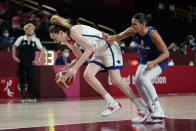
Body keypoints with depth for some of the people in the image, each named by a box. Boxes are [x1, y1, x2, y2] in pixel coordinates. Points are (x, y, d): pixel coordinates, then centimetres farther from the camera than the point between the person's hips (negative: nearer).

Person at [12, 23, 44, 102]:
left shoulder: (36, 40, 3)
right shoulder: (21, 39, 2)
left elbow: (41, 50, 12)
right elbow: (14, 47, 11)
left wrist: (38, 59, 4)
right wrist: (14, 56, 2)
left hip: (31, 63, 0)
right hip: (21, 63, 0)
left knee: (31, 80, -1)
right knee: (22, 80, 1)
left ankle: (32, 97, 4)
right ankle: (23, 97, 7)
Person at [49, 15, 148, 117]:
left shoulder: (74, 31, -19)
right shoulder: (68, 41, 9)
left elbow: (89, 49, -28)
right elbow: (80, 58, 17)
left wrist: (75, 68, -30)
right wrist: (67, 68, 2)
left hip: (109, 47, -9)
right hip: (99, 52, 9)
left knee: (116, 80, -13)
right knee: (87, 75, -8)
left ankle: (141, 108, -5)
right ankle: (112, 103, -5)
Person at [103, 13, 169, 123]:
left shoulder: (153, 34, -29)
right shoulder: (133, 31, -14)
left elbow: (166, 53, -24)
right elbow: (118, 37, 0)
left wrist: (153, 63, -38)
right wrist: (109, 39, -23)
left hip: (159, 60, -7)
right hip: (144, 60, 7)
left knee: (144, 78, -29)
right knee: (138, 82, -11)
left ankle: (158, 108, -24)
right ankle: (154, 111, -2)